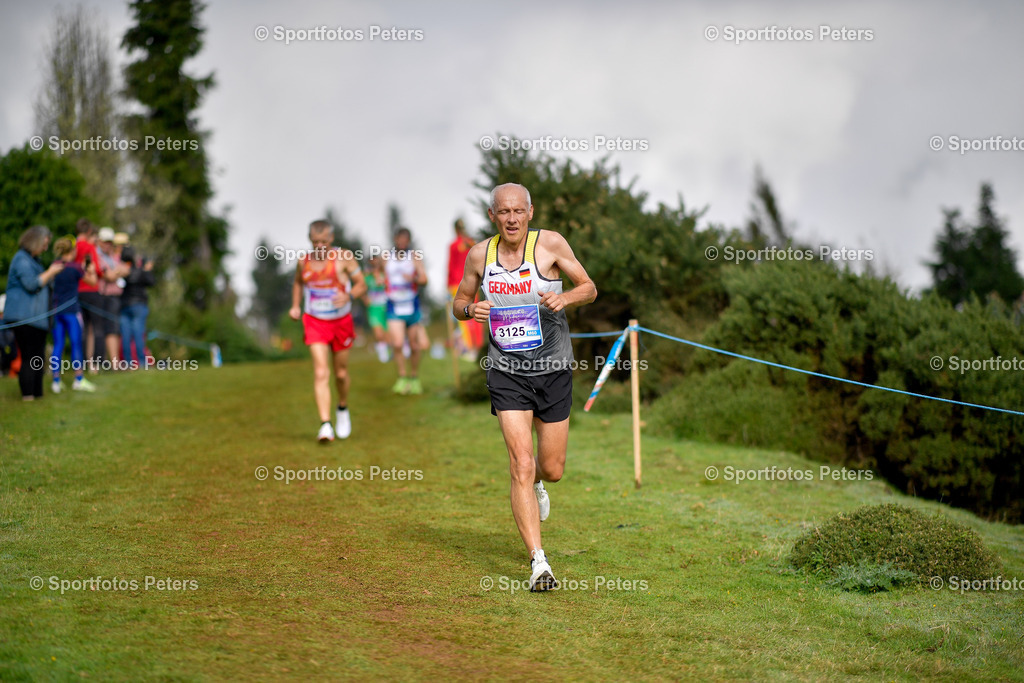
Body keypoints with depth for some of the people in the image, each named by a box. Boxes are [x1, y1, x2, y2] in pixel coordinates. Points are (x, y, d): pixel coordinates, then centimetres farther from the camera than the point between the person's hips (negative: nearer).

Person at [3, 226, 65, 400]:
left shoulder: (33, 260, 21)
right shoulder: (22, 259, -10)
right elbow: (31, 284, -19)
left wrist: (52, 273, 14)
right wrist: (50, 273, -9)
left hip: (37, 318, 10)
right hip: (24, 318, -10)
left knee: (38, 358, 10)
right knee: (30, 358, -10)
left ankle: (37, 394, 14)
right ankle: (27, 395, -9)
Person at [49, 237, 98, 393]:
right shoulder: (74, 267, -9)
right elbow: (92, 280, 1)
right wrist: (91, 270, 22)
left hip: (56, 310, 5)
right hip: (71, 310, -5)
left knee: (58, 345, 6)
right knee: (76, 344, 2)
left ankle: (56, 380, 5)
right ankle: (79, 379, 4)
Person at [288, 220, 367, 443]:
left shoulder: (344, 257, -10)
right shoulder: (304, 261, -1)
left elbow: (362, 285, -6)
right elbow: (298, 282, 20)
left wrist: (348, 295, -27)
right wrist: (295, 306, 6)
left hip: (341, 322, 0)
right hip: (314, 322, 0)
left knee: (341, 373, 14)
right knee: (321, 373, -14)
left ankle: (343, 408, 44)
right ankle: (325, 426, -20)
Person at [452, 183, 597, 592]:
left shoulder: (549, 243, -5)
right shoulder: (479, 255, 0)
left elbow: (589, 288, 1)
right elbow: (459, 304, 13)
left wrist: (565, 298, -20)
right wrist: (470, 308, -10)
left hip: (553, 369, 0)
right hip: (506, 372, 0)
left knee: (552, 469, 10)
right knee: (522, 465, -13)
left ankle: (535, 483, 49)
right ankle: (538, 563, -10)